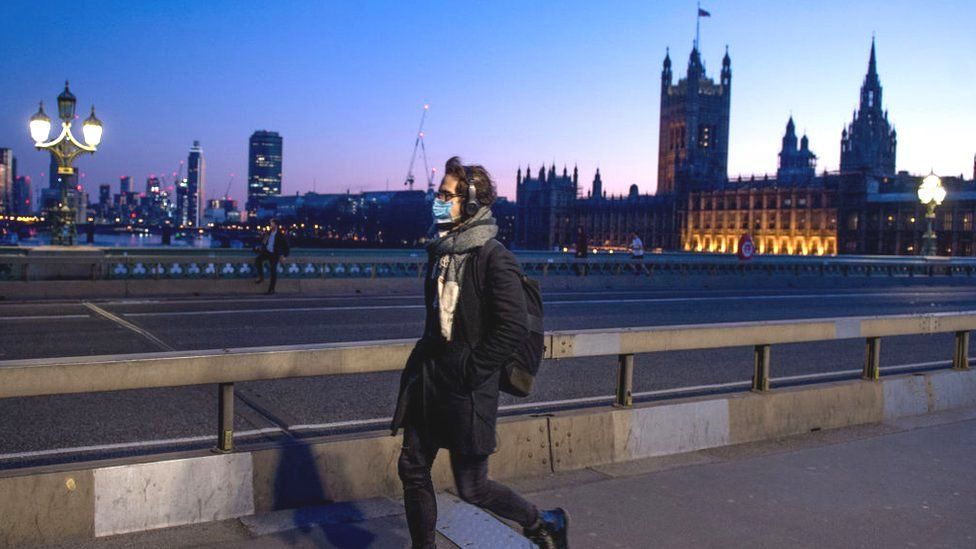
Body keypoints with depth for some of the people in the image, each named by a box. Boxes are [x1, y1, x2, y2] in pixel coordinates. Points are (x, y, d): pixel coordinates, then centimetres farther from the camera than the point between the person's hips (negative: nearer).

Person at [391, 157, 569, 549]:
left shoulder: (494, 258, -16)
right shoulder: (440, 249, 8)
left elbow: (514, 326, -23)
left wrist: (472, 370, -18)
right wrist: (425, 359, 14)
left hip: (466, 389, -8)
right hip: (427, 380, 8)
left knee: (472, 488, 3)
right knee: (412, 469, 12)